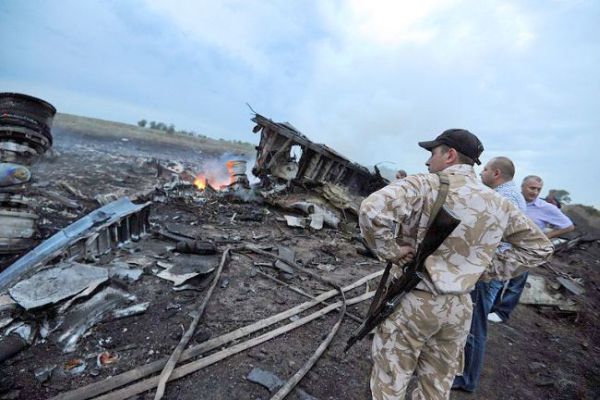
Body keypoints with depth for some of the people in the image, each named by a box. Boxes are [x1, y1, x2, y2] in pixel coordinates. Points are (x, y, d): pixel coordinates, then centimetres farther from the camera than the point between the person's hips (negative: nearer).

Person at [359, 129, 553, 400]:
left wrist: (389, 250, -19)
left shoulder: (425, 185, -16)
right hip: (460, 307, 6)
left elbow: (372, 209, -33)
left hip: (412, 301, -6)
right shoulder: (499, 204, 4)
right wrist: (490, 267, 9)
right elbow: (539, 246, 16)